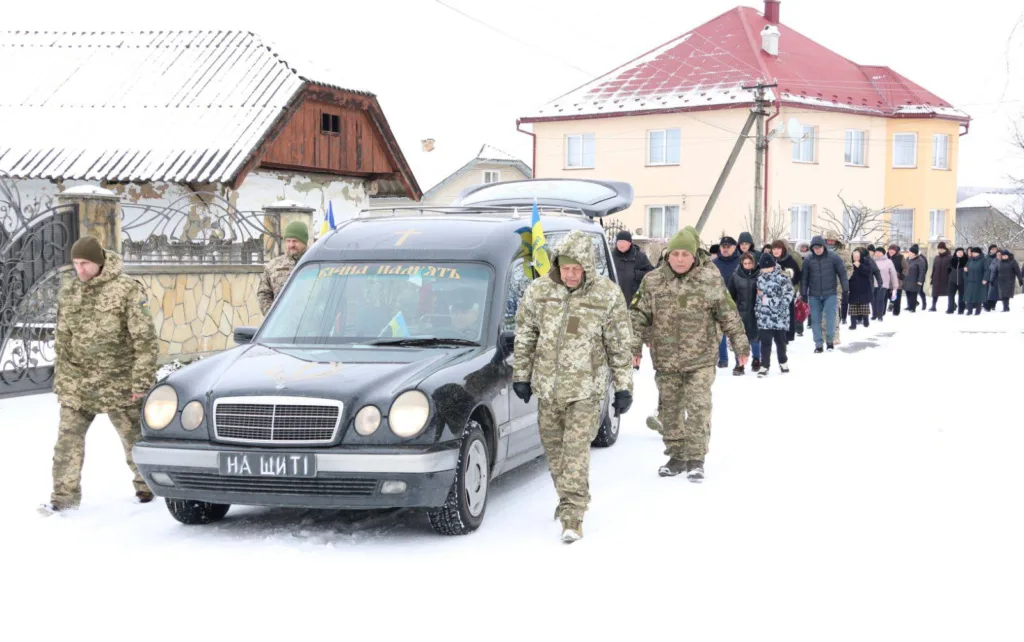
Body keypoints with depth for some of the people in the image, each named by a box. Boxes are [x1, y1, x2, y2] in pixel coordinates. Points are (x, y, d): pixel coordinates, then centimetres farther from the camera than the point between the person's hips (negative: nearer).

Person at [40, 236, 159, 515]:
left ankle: (147, 486, 28)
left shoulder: (127, 290, -11)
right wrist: (61, 378, 13)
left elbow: (145, 340, -12)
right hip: (76, 384, 4)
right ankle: (64, 497, 7)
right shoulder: (68, 292, 6)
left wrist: (142, 381, -15)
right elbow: (62, 338, 16)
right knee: (67, 439, -1)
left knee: (133, 438, 9)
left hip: (117, 382, -4)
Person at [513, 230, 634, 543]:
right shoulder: (538, 291, -1)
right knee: (553, 446, 13)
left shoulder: (607, 295, -7)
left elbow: (620, 346, -2)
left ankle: (572, 514, -7)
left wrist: (623, 387, -2)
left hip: (585, 388, -4)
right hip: (547, 386, 4)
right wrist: (521, 375, 9)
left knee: (577, 448, -10)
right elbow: (524, 336, 9)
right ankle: (568, 499, 33)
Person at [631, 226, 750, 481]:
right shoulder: (652, 281, 0)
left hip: (700, 360, -3)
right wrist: (634, 347, -5)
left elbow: (729, 315, 2)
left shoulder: (711, 280, -4)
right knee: (670, 410, 9)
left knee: (698, 408, -7)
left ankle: (695, 459, 2)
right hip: (665, 360, 3)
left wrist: (741, 346, 4)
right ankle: (676, 456, 22)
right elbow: (638, 315, 3)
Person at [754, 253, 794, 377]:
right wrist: (758, 309, 19)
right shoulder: (760, 278, 9)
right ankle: (765, 366, 3)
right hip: (764, 316, 3)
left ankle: (783, 362, 30)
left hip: (779, 316, -3)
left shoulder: (782, 277, -10)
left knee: (780, 340, 11)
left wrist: (780, 304, -18)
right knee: (765, 341, -1)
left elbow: (789, 292, -12)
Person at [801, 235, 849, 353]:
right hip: (814, 295, 2)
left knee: (830, 318, -6)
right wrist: (804, 294, 5)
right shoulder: (808, 260, -1)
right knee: (815, 320, 3)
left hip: (830, 294, -2)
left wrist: (845, 290, -3)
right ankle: (818, 345, 11)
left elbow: (842, 273, -2)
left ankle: (830, 341, 15)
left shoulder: (833, 257, -6)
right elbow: (804, 277, 5)